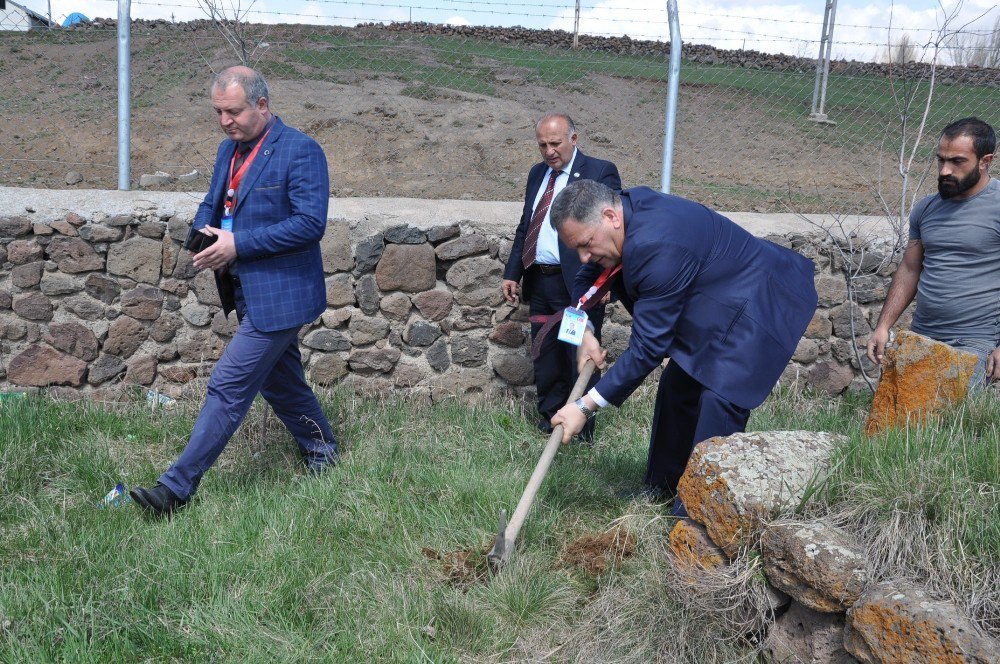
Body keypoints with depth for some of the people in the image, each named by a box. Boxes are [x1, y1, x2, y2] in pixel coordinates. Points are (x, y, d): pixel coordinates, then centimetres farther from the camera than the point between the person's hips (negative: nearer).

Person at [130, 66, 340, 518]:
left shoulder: (300, 151, -15)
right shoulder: (229, 149, 11)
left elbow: (311, 223, -22)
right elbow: (212, 204, 21)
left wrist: (238, 243, -24)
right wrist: (203, 235, -4)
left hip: (279, 295, -9)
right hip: (248, 291, 9)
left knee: (228, 387, -9)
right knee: (280, 382, 20)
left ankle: (177, 487, -4)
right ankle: (321, 450, 39)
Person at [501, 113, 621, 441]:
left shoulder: (600, 172, -7)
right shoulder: (537, 173, 15)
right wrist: (512, 273, 15)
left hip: (578, 286, -7)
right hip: (539, 282, 7)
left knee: (579, 358, 1)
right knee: (546, 358, 15)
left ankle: (581, 430, 13)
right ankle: (549, 419, 29)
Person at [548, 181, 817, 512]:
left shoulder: (656, 246, -35)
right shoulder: (626, 206, -7)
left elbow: (648, 347, -31)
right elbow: (588, 278, 10)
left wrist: (586, 406, -27)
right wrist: (584, 332, -7)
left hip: (758, 306, -10)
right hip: (714, 305, 10)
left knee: (719, 401, -20)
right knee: (677, 388, 15)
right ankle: (661, 490, 31)